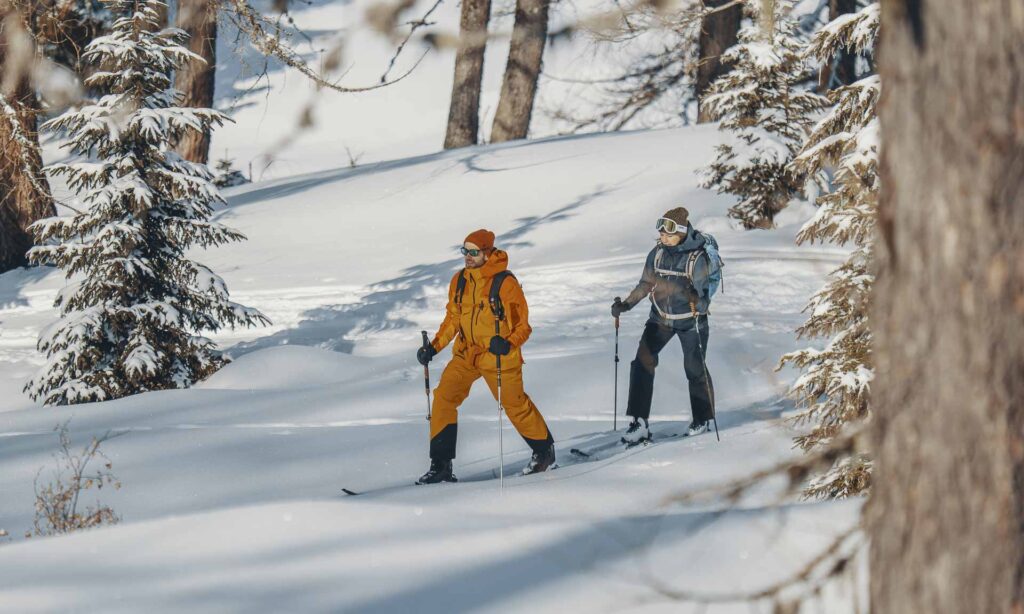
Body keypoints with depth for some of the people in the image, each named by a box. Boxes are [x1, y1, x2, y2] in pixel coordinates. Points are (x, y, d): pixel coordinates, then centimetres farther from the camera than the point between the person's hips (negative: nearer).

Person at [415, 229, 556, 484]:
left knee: (515, 404, 8)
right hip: (466, 355, 5)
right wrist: (434, 347, 5)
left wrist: (508, 344, -30)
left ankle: (544, 450, 34)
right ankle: (441, 466, -5)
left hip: (498, 356, -5)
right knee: (443, 398, -10)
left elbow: (522, 325, -11)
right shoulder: (459, 281, 2)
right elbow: (453, 319, 15)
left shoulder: (505, 283, -15)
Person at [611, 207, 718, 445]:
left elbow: (703, 291, -23)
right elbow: (646, 284, 9)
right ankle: (639, 423, -11)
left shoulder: (697, 257, -18)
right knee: (643, 363, -11)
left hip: (690, 319, -4)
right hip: (661, 318, 4)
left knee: (695, 369, 3)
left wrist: (699, 305, -43)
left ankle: (702, 419, 28)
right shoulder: (657, 254, -3)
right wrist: (625, 305, 1)